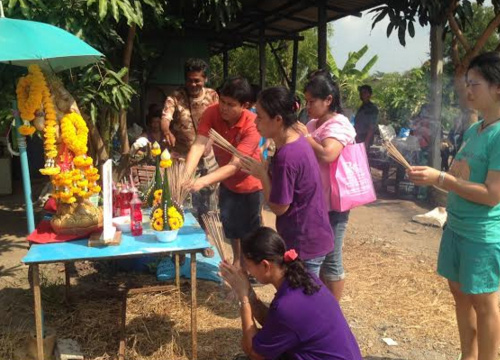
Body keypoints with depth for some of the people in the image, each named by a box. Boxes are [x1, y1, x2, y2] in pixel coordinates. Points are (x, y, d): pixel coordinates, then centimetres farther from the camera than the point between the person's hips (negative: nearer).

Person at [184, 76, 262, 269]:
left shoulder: (252, 125, -34)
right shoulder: (211, 113, -23)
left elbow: (235, 165, -40)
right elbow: (199, 144, -33)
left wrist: (203, 181, -51)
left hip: (249, 181, -4)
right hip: (227, 181, 4)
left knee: (249, 227, 8)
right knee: (229, 223, 17)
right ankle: (236, 260, 41)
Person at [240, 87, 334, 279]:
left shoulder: (286, 156, -27)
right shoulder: (298, 141, 2)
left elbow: (278, 207, -19)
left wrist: (262, 174, -13)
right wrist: (266, 170, -3)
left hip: (303, 243, -9)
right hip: (311, 237, 9)